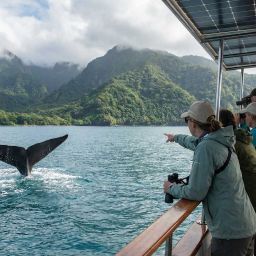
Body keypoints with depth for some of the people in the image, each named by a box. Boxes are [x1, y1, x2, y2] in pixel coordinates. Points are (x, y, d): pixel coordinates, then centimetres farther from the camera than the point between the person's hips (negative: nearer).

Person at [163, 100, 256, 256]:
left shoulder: (206, 147, -20)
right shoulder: (219, 141, 7)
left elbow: (196, 192, -19)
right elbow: (195, 143, 30)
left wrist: (172, 188, -1)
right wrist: (176, 137, 47)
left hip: (231, 231, -8)